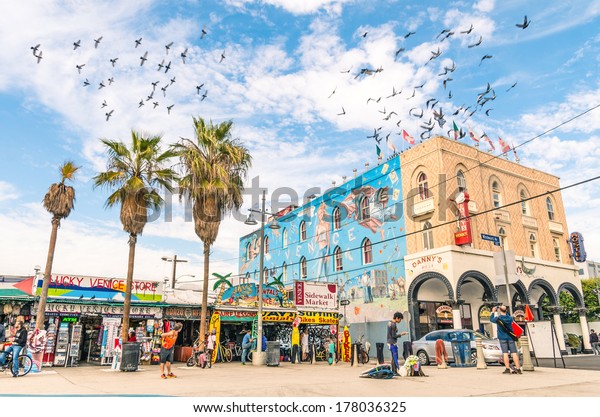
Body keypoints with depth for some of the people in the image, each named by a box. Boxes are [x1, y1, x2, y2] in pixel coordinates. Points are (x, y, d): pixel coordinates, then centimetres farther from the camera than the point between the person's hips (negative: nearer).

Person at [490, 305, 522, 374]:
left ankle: (507, 369, -6)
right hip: (510, 338, 2)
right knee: (514, 353, 1)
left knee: (505, 353, -2)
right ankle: (518, 369, 0)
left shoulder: (498, 318, -8)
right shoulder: (510, 318, -1)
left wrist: (493, 312, 22)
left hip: (502, 338, -2)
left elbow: (491, 319, 11)